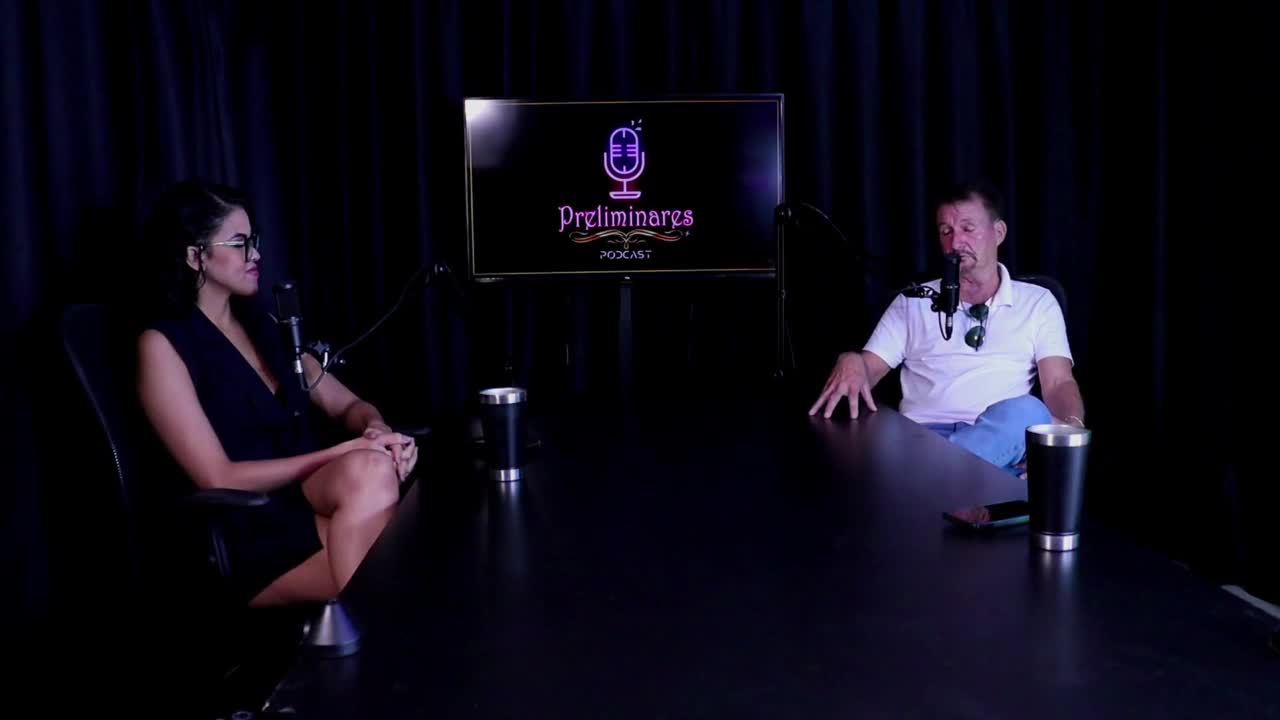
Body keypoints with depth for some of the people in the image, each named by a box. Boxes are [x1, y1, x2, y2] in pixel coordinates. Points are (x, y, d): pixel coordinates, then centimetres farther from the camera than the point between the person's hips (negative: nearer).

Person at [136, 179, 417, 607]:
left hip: (311, 504, 5)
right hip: (251, 542, -5)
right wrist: (346, 454, -17)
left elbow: (346, 405, 16)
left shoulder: (261, 324, 16)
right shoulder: (163, 344, -4)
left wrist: (376, 431, -9)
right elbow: (219, 479, -12)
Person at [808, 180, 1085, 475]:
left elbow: (1058, 383, 6)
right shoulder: (913, 301, 19)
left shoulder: (1037, 302, 17)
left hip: (1002, 442, 2)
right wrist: (849, 362, -13)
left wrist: (1071, 425, -18)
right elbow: (868, 369, 14)